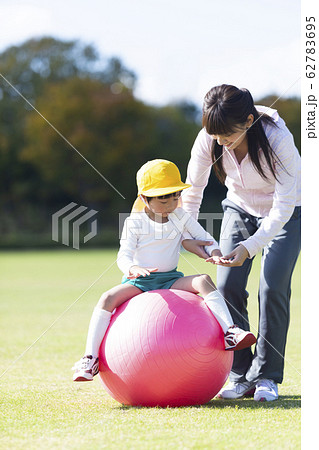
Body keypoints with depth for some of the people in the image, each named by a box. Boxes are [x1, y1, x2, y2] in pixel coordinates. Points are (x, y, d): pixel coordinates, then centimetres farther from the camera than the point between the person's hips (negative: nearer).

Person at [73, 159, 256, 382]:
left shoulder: (180, 217, 3)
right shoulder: (135, 223, -6)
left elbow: (204, 238, 4)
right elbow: (124, 255, -13)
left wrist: (215, 252, -20)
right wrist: (133, 269, -37)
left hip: (170, 279, 2)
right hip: (139, 280, -2)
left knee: (204, 280, -25)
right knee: (108, 298, -28)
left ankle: (230, 332, -33)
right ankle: (91, 358, -27)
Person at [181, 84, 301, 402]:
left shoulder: (278, 139, -35)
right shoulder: (208, 140, -23)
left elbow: (283, 207, -32)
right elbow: (192, 190, -7)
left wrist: (249, 247, -40)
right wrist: (187, 235, -20)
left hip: (284, 213, -4)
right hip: (239, 209, 4)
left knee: (272, 289, -15)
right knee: (227, 287, -9)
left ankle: (266, 376, -1)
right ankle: (240, 376, 2)